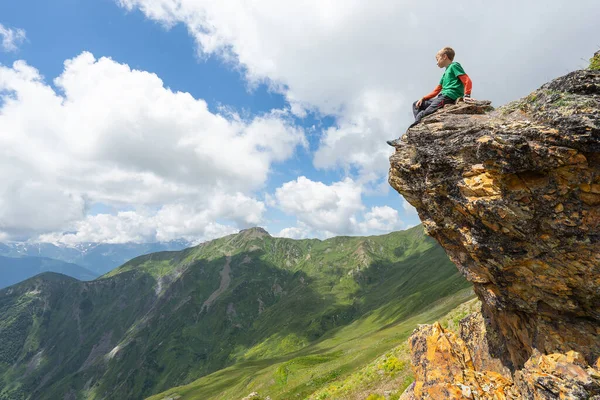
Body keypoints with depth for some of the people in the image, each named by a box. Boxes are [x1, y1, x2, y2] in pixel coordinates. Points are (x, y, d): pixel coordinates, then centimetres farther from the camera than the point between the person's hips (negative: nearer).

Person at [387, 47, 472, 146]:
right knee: (417, 104, 11)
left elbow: (468, 81, -9)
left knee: (423, 114, -22)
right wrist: (423, 98, 10)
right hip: (441, 97, 10)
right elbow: (436, 91, 23)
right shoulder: (446, 72, 29)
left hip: (449, 97, -10)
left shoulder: (454, 66, 2)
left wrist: (466, 96, -22)